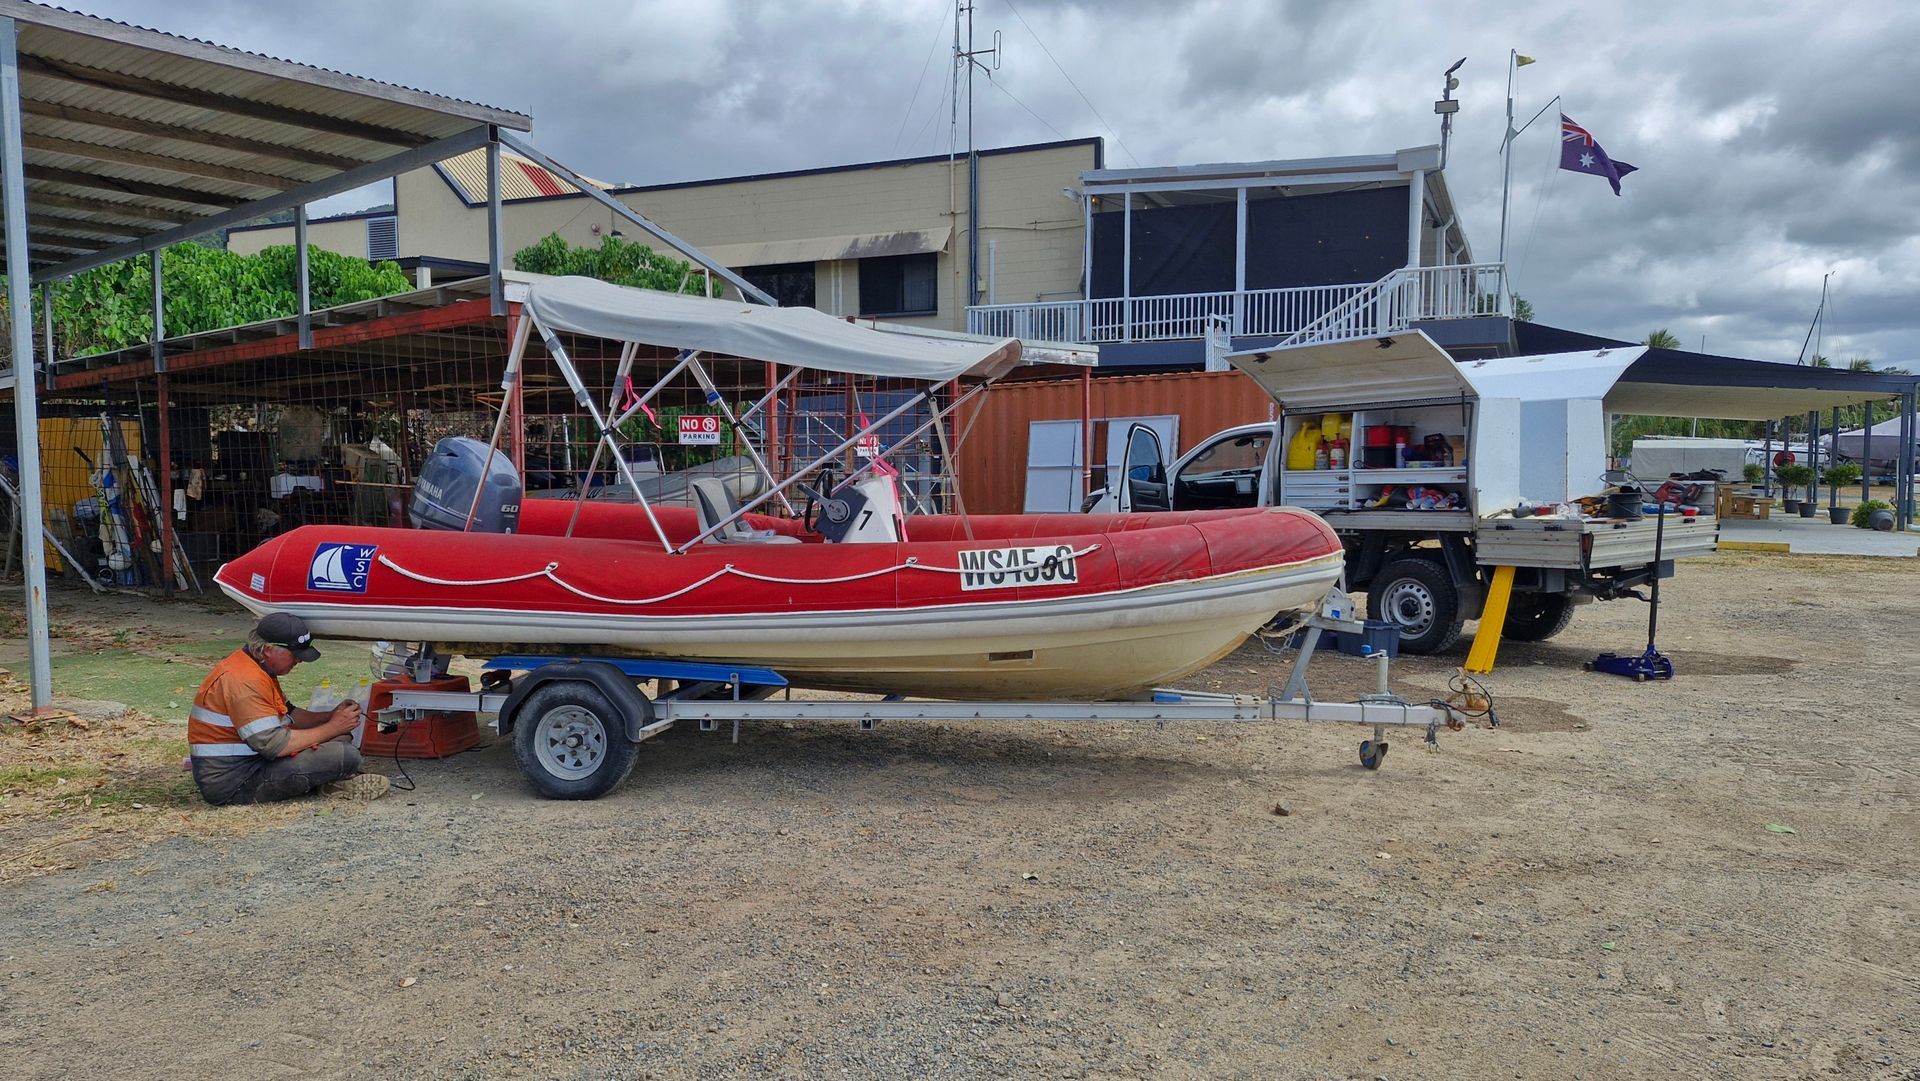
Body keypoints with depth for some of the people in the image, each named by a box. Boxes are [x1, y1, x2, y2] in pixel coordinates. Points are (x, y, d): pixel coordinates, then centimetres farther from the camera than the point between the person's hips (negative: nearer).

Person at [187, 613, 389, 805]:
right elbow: (274, 745, -27)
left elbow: (287, 715, 19)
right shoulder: (245, 681, -23)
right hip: (232, 784, -11)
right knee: (346, 755, -23)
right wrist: (332, 727, -17)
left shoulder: (259, 668, 11)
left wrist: (331, 716, 1)